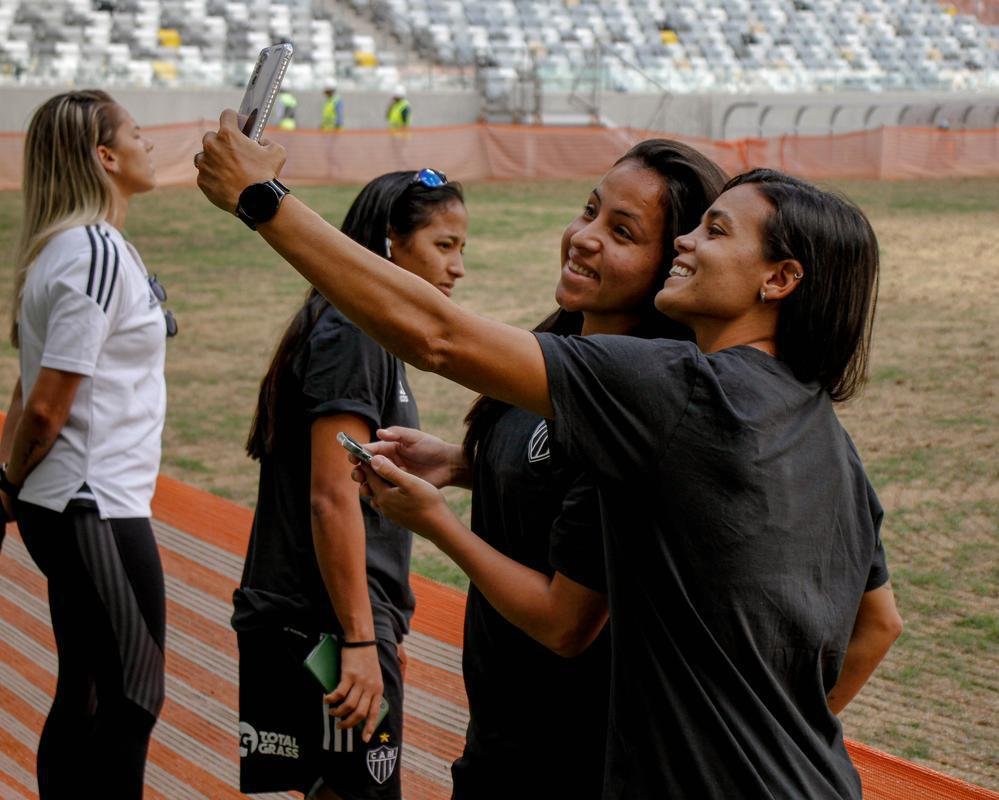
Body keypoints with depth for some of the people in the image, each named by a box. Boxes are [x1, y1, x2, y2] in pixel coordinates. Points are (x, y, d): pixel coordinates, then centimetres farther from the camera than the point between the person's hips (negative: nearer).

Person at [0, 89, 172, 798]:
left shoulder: (75, 246, 13)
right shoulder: (97, 255, -18)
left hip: (74, 510, 9)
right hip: (96, 513, -9)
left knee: (84, 699, 15)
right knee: (132, 702, -3)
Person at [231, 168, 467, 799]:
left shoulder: (374, 332, 15)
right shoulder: (351, 334, -15)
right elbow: (332, 498, -22)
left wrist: (386, 628, 23)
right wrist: (360, 641, -23)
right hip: (327, 625, -10)